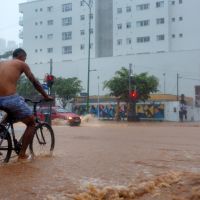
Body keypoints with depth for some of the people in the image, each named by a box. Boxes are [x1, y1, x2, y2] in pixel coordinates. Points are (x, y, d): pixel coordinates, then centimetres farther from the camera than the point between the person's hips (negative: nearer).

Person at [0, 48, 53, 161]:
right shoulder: (21, 64, 9)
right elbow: (35, 82, 10)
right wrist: (46, 96, 21)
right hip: (11, 99, -5)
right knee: (32, 123, 14)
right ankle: (22, 155, 10)